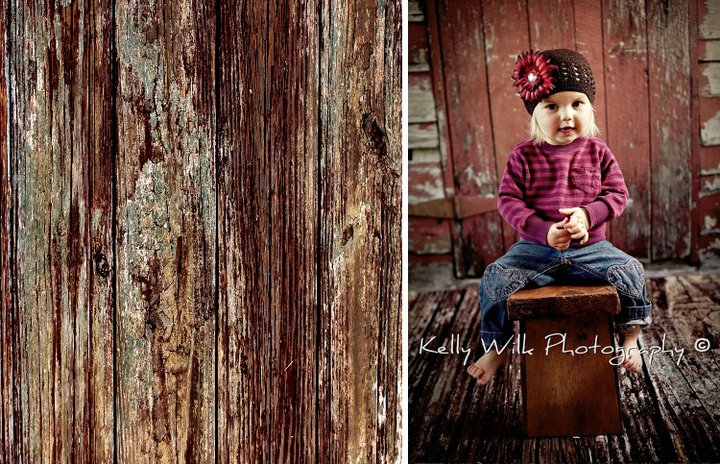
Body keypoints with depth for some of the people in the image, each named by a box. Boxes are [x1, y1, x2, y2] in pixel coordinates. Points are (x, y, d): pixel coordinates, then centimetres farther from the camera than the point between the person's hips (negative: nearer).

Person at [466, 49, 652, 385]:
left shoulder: (597, 152, 3)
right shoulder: (524, 156, -1)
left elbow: (617, 194, 1)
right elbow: (508, 200, -7)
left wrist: (587, 215, -20)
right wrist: (544, 231, -21)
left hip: (590, 248, 1)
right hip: (535, 248, 0)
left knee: (630, 271, -22)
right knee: (495, 278, -22)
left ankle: (630, 338, 3)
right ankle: (496, 348, 0)